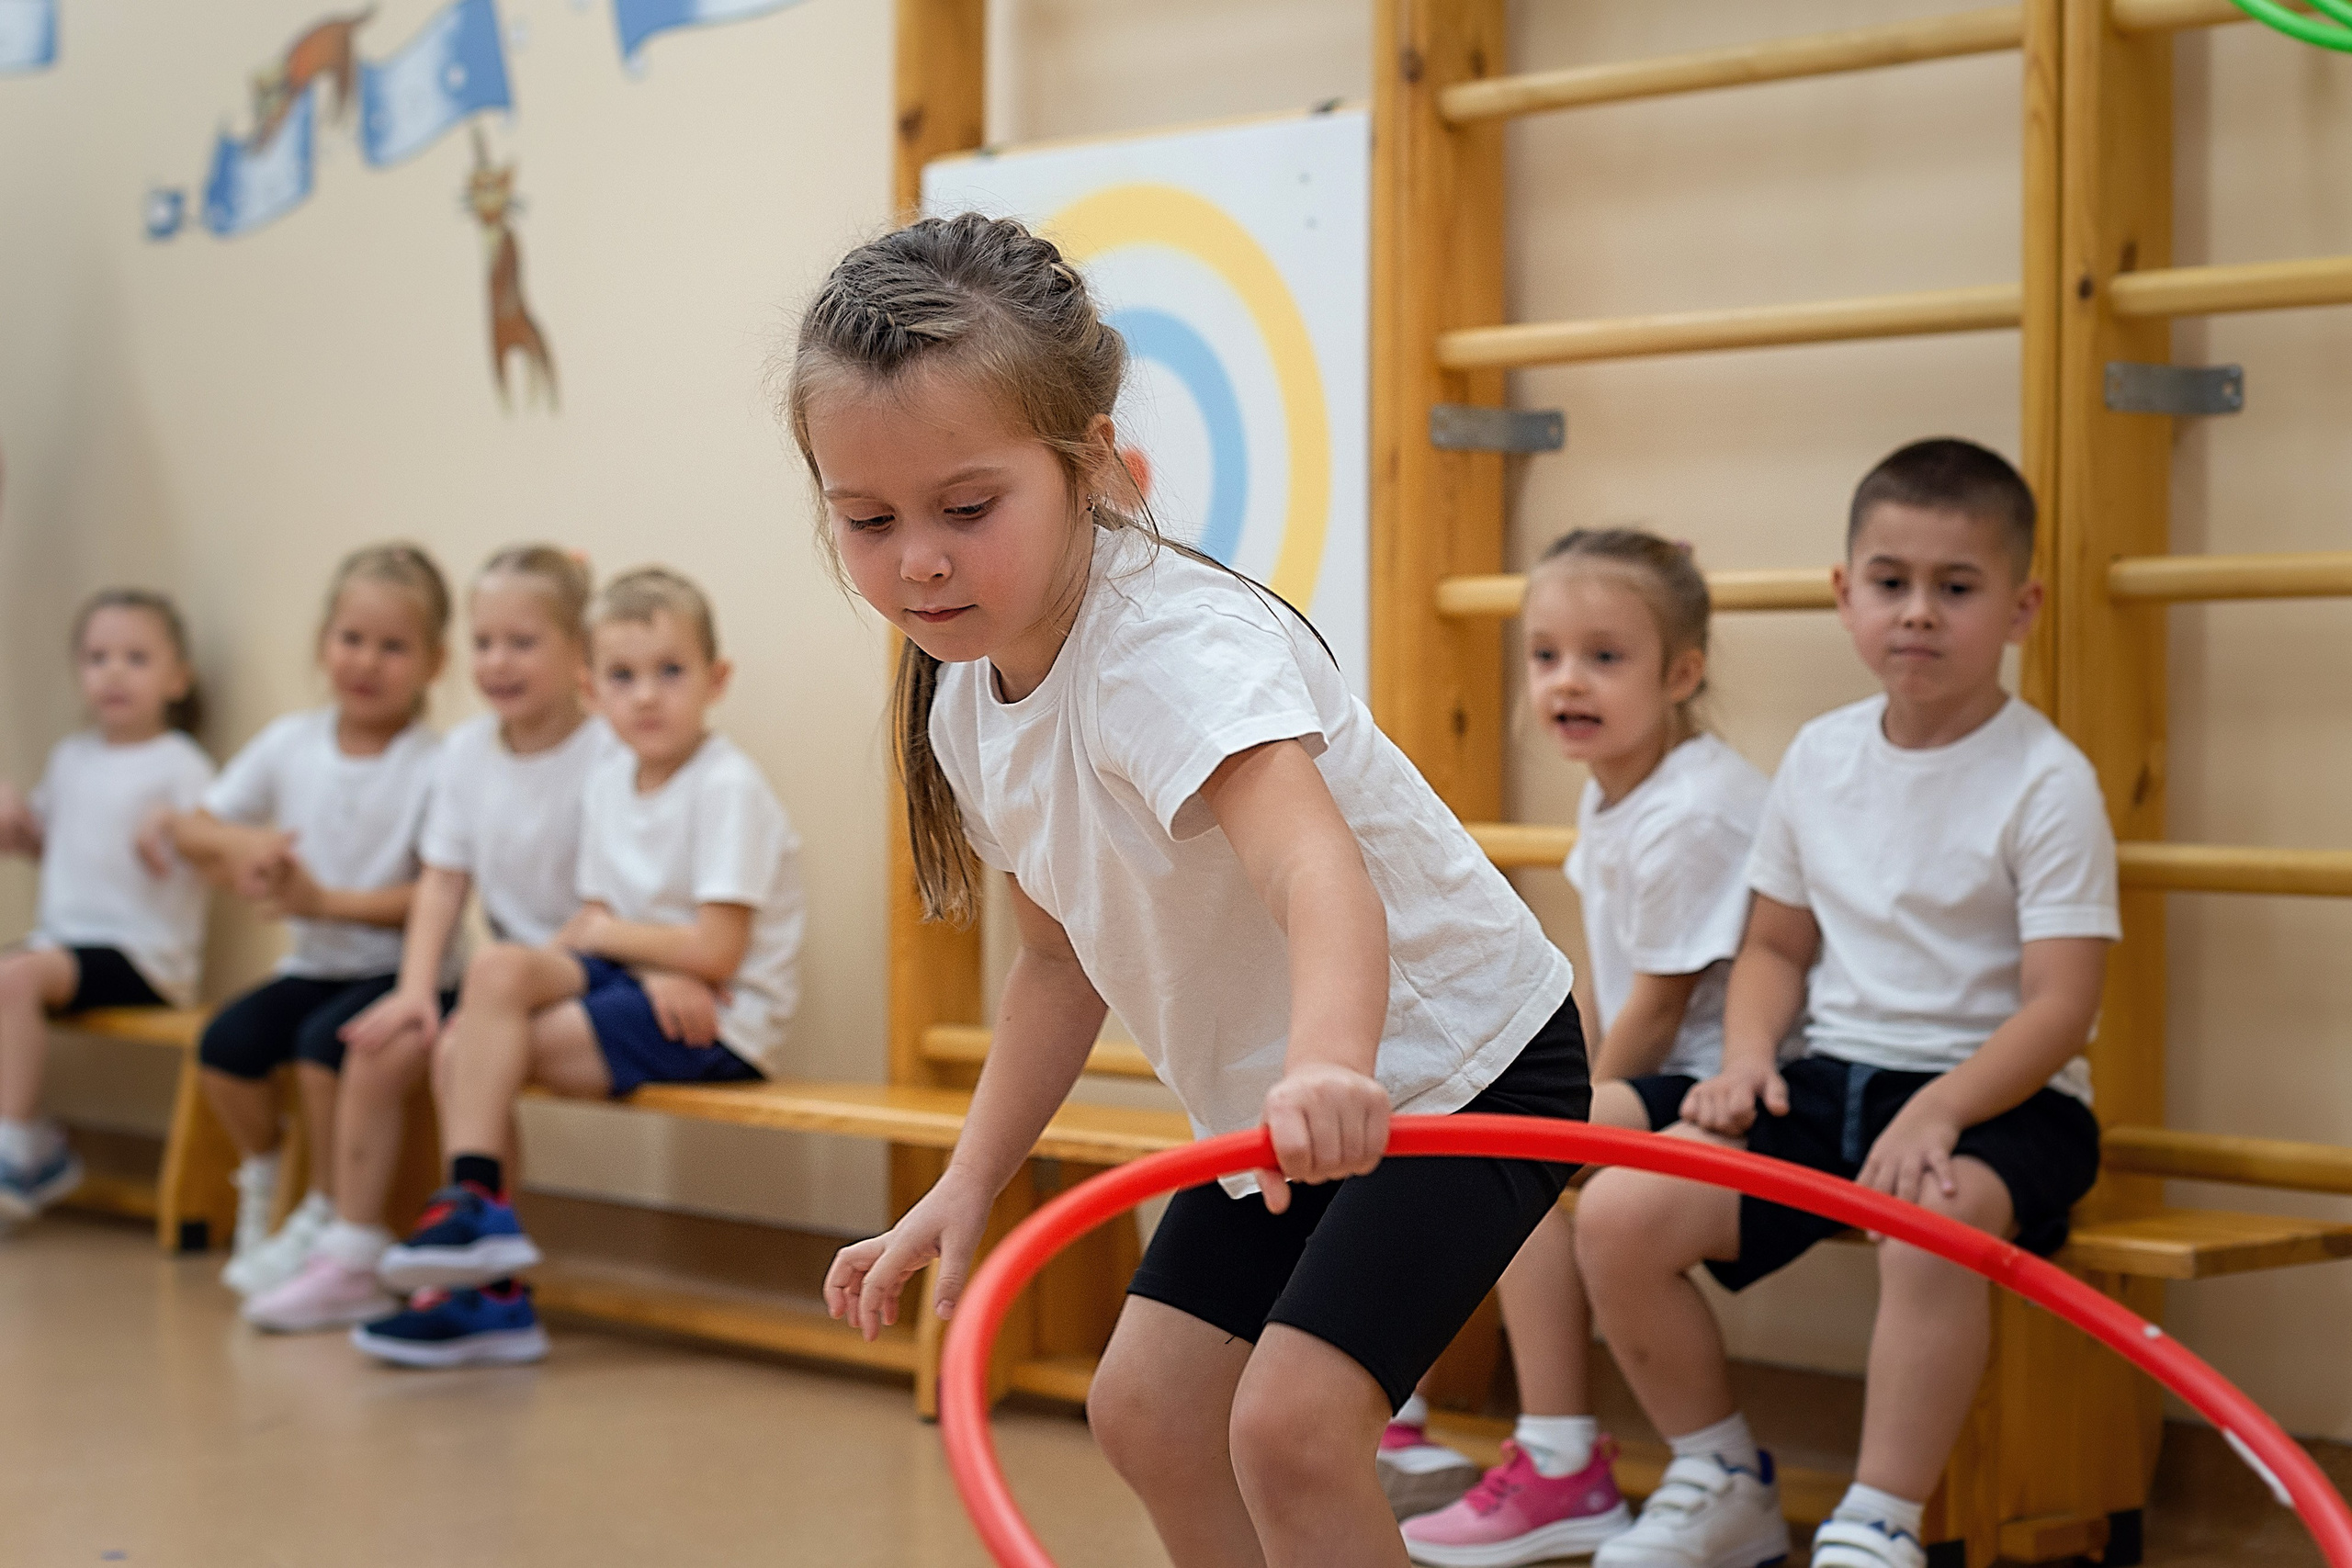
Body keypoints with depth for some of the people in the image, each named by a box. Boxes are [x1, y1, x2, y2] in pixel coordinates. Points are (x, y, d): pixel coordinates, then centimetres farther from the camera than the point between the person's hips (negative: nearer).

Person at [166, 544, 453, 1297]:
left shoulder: (437, 766, -12)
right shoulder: (291, 742, 4)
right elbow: (192, 828, 9)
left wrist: (327, 900, -23)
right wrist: (239, 845, -14)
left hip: (400, 970, -5)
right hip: (312, 964, 5)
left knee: (325, 1038, -29)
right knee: (226, 1039, -17)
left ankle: (325, 1218, -10)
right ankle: (259, 1184, 10)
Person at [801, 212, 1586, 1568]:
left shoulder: (1177, 648, -31)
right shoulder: (967, 699, -5)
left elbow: (1319, 871, -49)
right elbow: (1065, 952, 8)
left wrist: (1332, 1063, -68)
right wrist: (968, 1186, 2)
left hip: (1448, 1057, -9)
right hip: (1272, 1098, 9)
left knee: (1289, 1421, -20)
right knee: (1147, 1405, 11)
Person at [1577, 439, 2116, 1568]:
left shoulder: (2045, 780, -9)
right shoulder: (1819, 758, 8)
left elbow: (2060, 1005, -14)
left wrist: (1939, 1110, -29)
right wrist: (1748, 1057, -3)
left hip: (1996, 1096, -5)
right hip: (1829, 1080, 6)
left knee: (1930, 1224, -39)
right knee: (1616, 1213, -13)